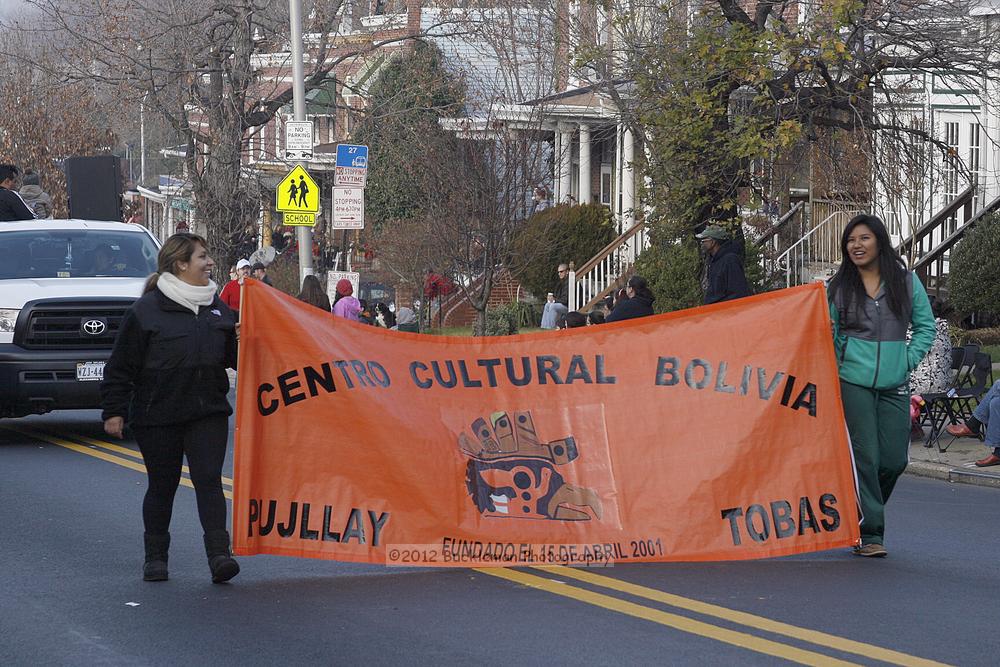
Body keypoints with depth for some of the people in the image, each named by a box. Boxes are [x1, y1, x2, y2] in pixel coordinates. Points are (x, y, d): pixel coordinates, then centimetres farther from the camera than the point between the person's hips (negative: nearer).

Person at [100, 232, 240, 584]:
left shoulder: (217, 307, 10)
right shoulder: (146, 310, -7)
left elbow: (232, 355, 18)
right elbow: (121, 366, -4)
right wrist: (114, 411, -7)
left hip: (208, 412, 3)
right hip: (157, 416, -3)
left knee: (209, 480, -8)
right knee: (162, 486, 7)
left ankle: (218, 554, -14)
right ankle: (155, 556, 21)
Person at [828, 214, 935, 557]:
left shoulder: (906, 281, 7)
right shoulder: (838, 286, 5)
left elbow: (926, 326, 11)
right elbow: (828, 333, 10)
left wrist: (908, 361, 2)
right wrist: (835, 365, -2)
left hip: (894, 386, 2)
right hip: (852, 383, -2)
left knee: (894, 459, 0)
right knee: (864, 457, -7)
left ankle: (864, 512, 25)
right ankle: (869, 532, -2)